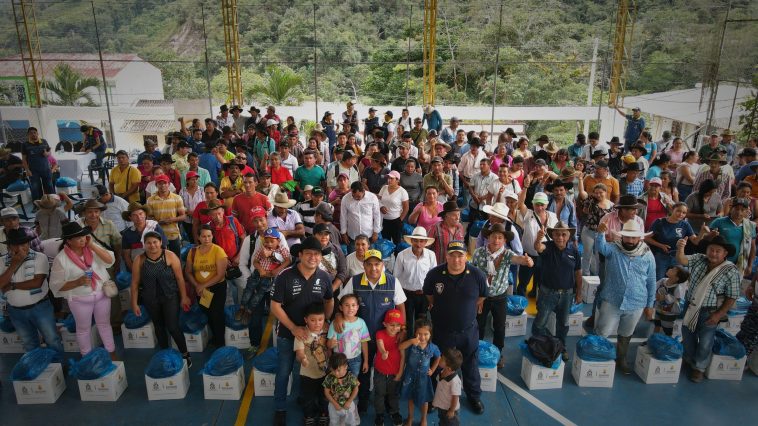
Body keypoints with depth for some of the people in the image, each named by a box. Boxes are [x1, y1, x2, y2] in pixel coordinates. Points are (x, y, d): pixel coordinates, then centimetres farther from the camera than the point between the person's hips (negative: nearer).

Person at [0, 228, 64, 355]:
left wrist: (12, 286, -16)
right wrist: (14, 264, -21)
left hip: (40, 307, -3)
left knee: (52, 340, 8)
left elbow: (37, 282, -23)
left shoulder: (40, 257, -14)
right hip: (16, 311, 3)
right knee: (29, 343, 21)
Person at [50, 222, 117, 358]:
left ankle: (112, 353, 35)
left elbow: (110, 260, -16)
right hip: (80, 300, -3)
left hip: (102, 294, 3)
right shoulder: (61, 258, -17)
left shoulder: (92, 247, -7)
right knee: (83, 329, 17)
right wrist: (77, 282, -29)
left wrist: (92, 246, -22)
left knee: (104, 324, 18)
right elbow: (56, 285, -14)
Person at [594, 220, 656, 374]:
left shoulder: (648, 256, -2)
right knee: (602, 333, 3)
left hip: (636, 305, 2)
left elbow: (651, 282, 6)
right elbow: (600, 246, -30)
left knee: (625, 336, 20)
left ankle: (621, 359, 41)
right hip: (611, 301, -2)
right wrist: (600, 233, -51)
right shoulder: (613, 249, -7)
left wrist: (649, 305, 8)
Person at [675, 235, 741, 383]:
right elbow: (682, 261, -19)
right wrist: (680, 249, -40)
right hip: (690, 306, 4)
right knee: (687, 335, 21)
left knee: (705, 342, 8)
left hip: (709, 312, -4)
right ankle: (689, 359, 46)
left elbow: (732, 297, -12)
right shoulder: (699, 259, -7)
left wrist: (719, 315, -15)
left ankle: (698, 367, 32)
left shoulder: (731, 271, -16)